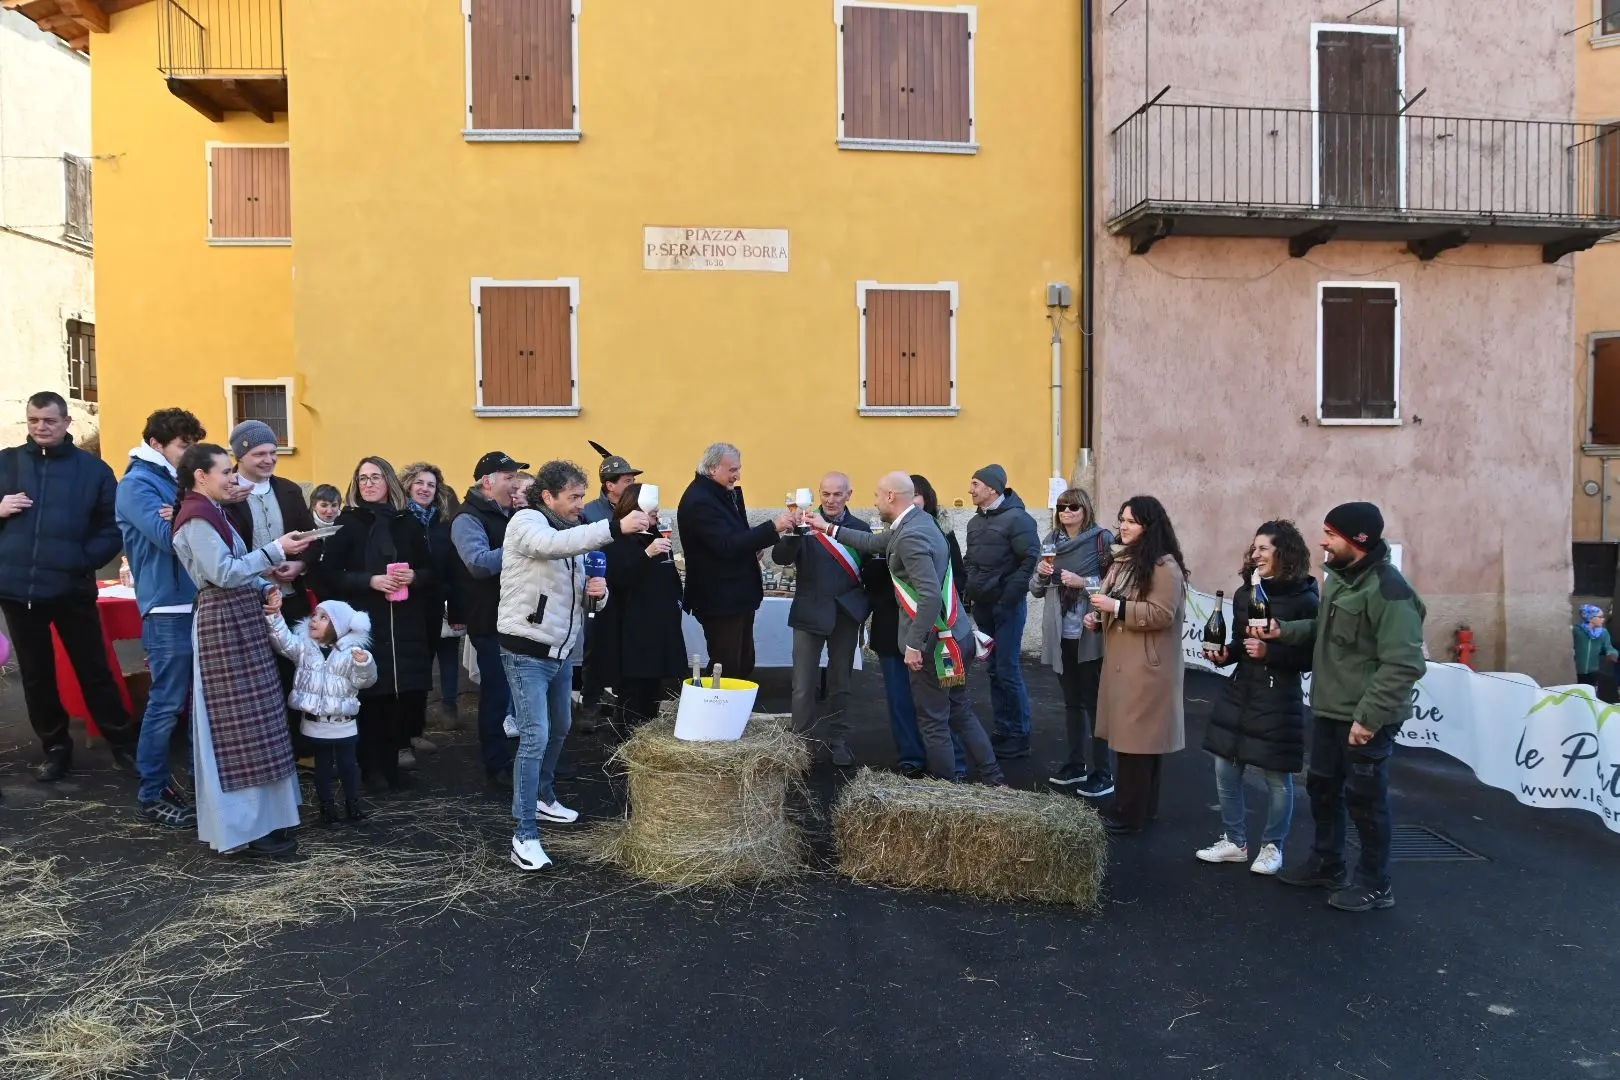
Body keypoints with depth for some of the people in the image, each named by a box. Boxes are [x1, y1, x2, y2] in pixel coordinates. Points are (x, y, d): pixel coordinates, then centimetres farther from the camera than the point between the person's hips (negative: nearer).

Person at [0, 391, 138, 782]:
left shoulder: (93, 468, 0)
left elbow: (113, 528, 0)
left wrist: (83, 560, -12)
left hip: (71, 589, -2)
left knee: (94, 671, 4)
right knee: (36, 674, 12)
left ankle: (124, 744, 16)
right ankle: (55, 747, 26)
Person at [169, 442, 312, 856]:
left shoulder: (211, 513, 17)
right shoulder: (197, 517, -12)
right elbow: (223, 573, -19)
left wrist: (265, 587, 3)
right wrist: (275, 550, -18)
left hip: (239, 618, 10)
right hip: (225, 622, -10)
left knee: (249, 722, 13)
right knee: (242, 724, -6)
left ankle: (257, 815, 21)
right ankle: (247, 825, 0)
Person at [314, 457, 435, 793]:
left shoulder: (409, 523, 10)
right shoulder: (348, 523, 3)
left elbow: (431, 572, 12)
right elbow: (329, 575, -3)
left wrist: (414, 577, -9)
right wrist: (370, 580, -16)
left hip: (406, 625, 2)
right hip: (364, 624, -2)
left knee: (406, 694, -2)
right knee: (371, 695, -4)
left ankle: (391, 761, 15)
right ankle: (371, 765, 12)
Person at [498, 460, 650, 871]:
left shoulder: (572, 534, 13)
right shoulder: (526, 521, -12)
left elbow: (582, 595, 16)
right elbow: (554, 545, -37)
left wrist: (597, 591, -9)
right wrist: (616, 527, -44)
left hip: (561, 651, 8)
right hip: (526, 652, -8)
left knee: (559, 729, 22)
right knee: (535, 737, -13)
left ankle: (543, 797, 43)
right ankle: (525, 835, -9)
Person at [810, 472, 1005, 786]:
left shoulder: (910, 536, -21)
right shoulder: (917, 521, 10)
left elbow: (931, 595, -28)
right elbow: (874, 543, 25)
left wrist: (914, 645, -22)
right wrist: (830, 529, 29)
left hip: (935, 642, -9)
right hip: (954, 636, 9)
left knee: (933, 721, 5)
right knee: (961, 713, 18)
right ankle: (993, 780, 23)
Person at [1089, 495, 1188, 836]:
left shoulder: (1164, 566, -14)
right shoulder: (1124, 560, 16)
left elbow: (1163, 614, -21)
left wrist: (1116, 607, -23)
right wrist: (1099, 617, 8)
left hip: (1146, 666, -9)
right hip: (1120, 661, 9)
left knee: (1137, 738, -5)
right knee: (1128, 736, 13)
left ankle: (1131, 814, 4)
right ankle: (1141, 807, 23)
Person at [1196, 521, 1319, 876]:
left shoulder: (1303, 599, -11)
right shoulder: (1244, 593, 7)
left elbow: (1310, 657, -11)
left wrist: (1269, 652, -22)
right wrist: (1223, 654, -4)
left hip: (1278, 699, -6)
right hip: (1239, 691, 6)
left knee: (1277, 778, 6)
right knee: (1225, 770, 9)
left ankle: (1272, 847, 24)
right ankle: (1234, 841, 25)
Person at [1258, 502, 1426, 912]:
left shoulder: (1388, 589, -22)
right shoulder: (1339, 576, 8)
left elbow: (1403, 664, -25)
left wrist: (1369, 716, -26)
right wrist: (1283, 631, 2)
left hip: (1366, 717, -9)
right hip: (1329, 709, 9)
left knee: (1364, 799, 3)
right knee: (1322, 787, 19)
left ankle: (1374, 885, 21)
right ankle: (1327, 865, 36)